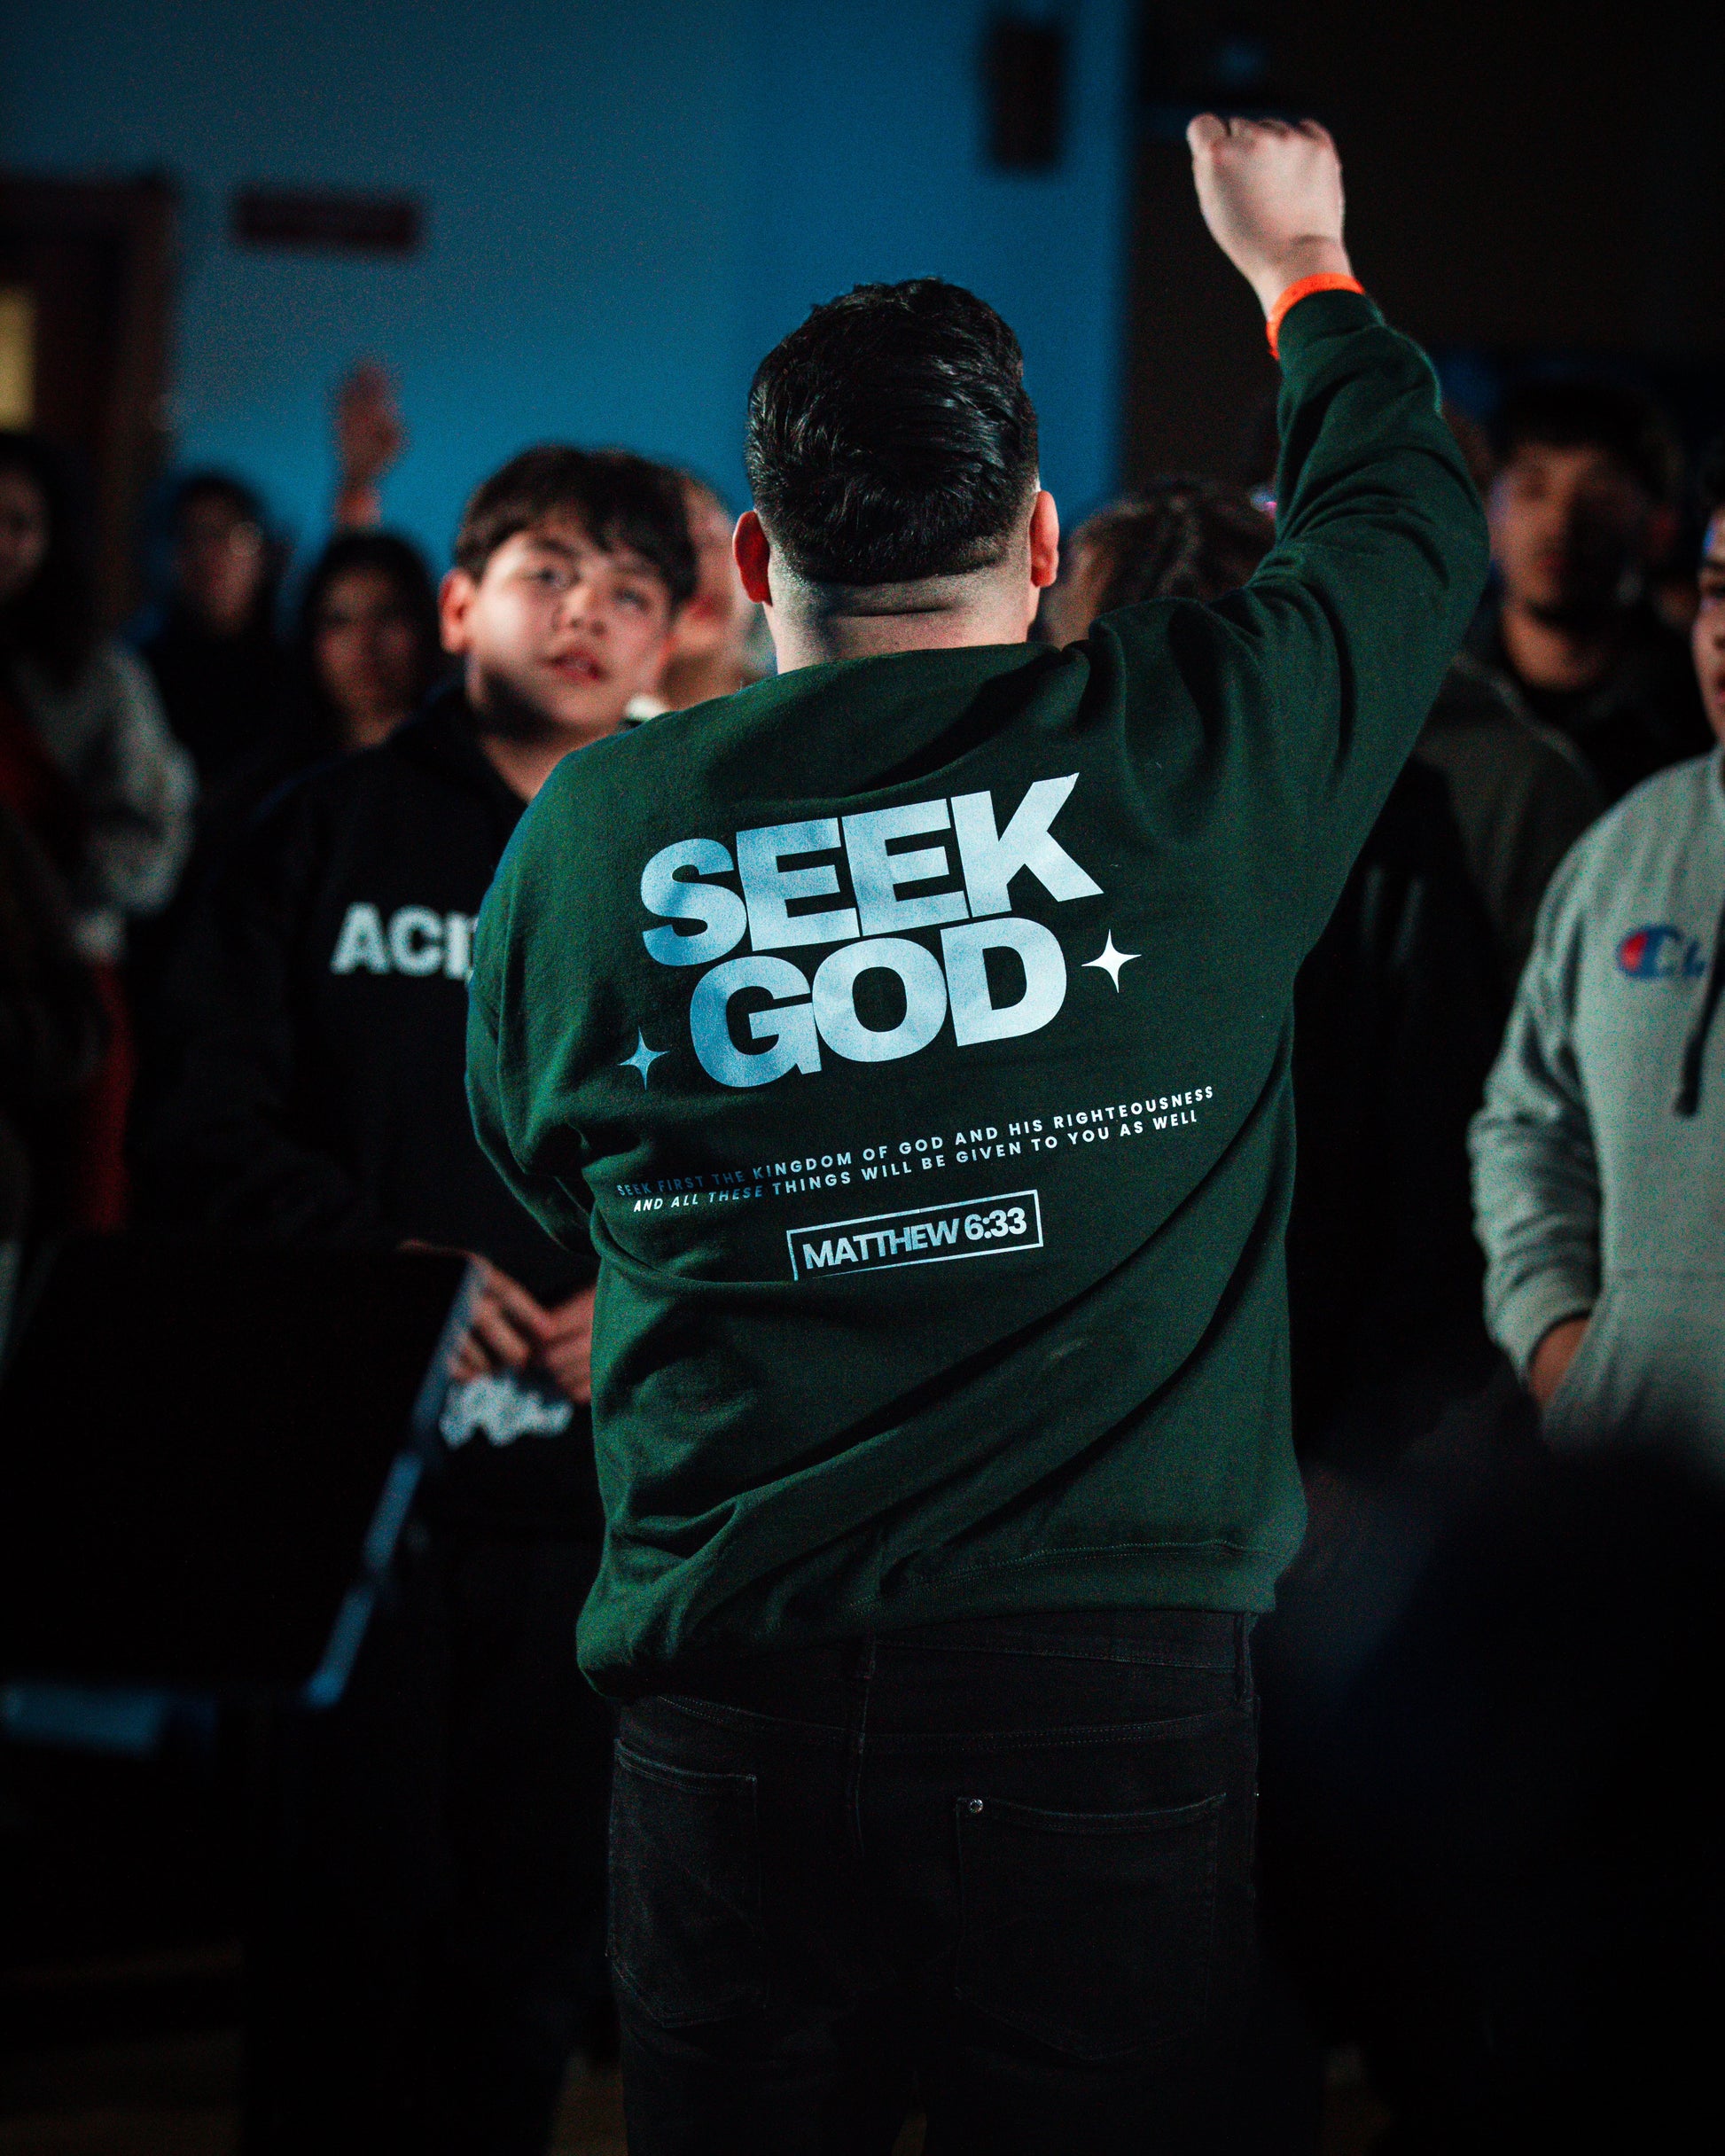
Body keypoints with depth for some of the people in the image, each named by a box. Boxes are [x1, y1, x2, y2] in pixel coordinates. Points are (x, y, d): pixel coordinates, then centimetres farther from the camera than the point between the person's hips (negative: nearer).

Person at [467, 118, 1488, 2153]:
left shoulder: (585, 833, 2)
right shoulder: (1196, 747, -2)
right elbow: (1411, 514, 18)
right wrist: (1304, 272, 36)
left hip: (728, 1721, 2)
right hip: (1110, 1691, -2)